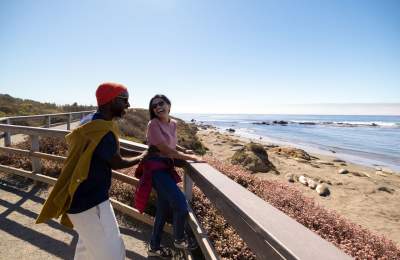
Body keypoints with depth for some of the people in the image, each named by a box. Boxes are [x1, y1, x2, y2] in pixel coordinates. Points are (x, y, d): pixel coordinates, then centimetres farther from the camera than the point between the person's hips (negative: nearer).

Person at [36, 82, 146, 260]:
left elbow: (114, 150, 14)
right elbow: (117, 163, -14)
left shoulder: (92, 122, 4)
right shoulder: (104, 132, -28)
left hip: (82, 196, 10)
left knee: (89, 242, 31)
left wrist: (141, 152, 11)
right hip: (90, 202, -10)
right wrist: (141, 158, 3)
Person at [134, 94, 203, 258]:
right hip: (156, 168, -8)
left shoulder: (173, 124, 10)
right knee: (181, 204, -13)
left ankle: (154, 247, 36)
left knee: (163, 209, 16)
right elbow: (165, 150, -18)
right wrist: (191, 158, -14)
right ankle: (179, 239, 18)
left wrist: (185, 151, 8)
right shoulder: (153, 124, -13)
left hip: (167, 168, 8)